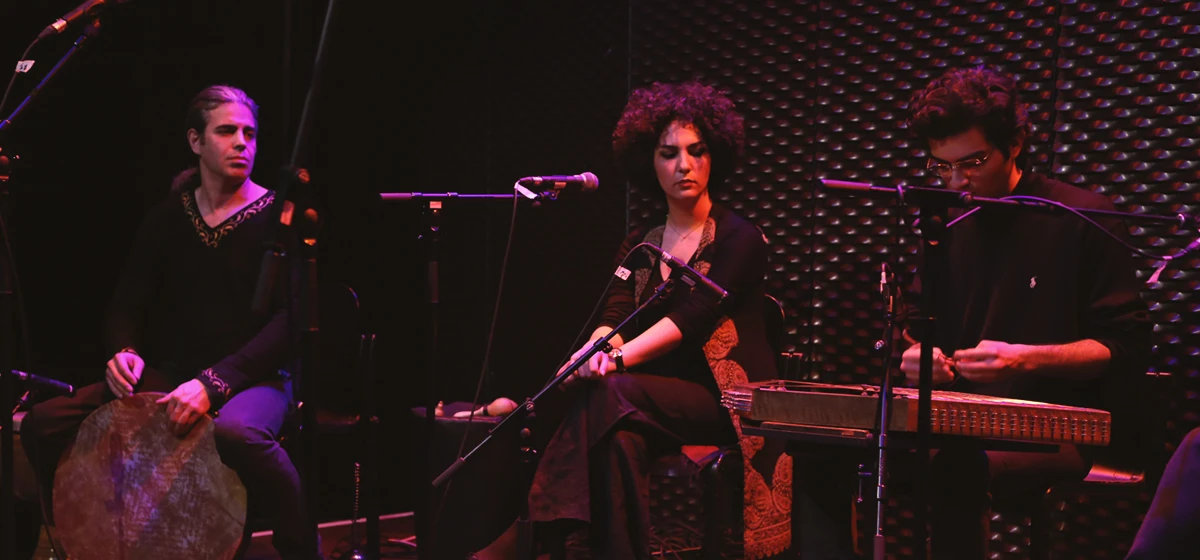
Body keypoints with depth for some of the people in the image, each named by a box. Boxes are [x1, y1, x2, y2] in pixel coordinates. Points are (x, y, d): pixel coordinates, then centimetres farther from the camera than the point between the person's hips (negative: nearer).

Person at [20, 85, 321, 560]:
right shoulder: (167, 219, 9)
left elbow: (291, 318, -13)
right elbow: (128, 302, 14)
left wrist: (214, 383, -24)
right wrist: (124, 351, -11)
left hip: (254, 378, -5)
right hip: (173, 374, 5)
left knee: (238, 432, -42)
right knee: (45, 422, -11)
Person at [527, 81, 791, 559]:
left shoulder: (739, 240, 0)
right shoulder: (640, 245, 17)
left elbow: (693, 317, -16)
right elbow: (615, 316, 2)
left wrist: (619, 359, -31)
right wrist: (598, 348, -25)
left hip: (723, 402, -4)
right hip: (656, 397, 4)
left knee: (613, 395, -32)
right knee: (619, 432, -33)